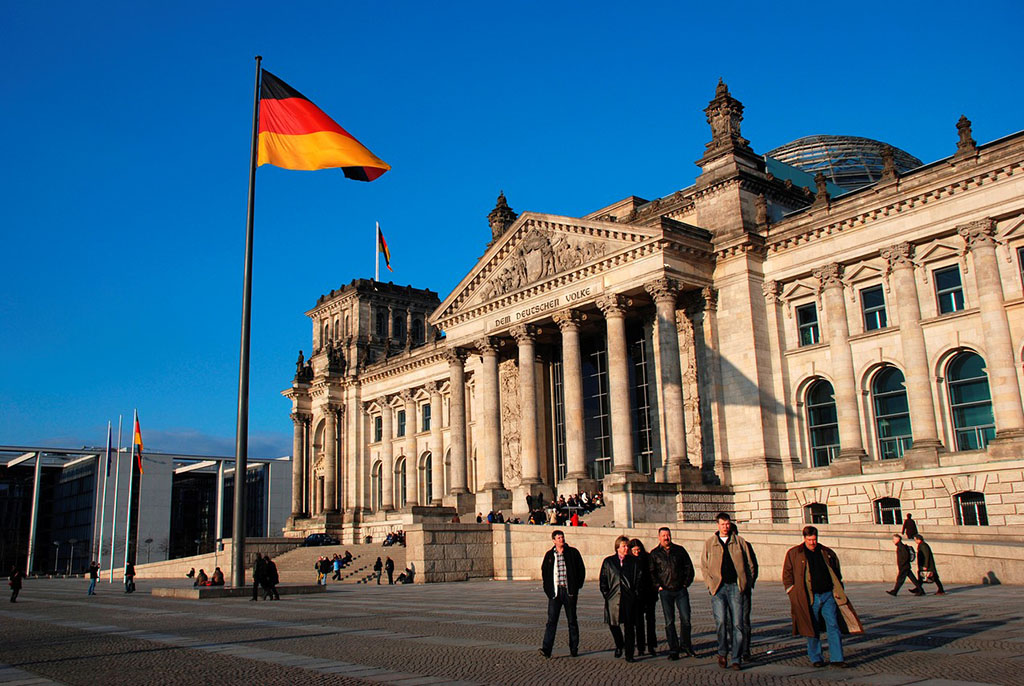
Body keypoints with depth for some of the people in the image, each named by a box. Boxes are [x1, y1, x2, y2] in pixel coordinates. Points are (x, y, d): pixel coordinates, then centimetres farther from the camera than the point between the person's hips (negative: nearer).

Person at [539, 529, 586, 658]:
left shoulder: (573, 552, 3)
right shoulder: (549, 555, 7)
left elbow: (581, 570, 5)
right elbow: (544, 572, 14)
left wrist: (577, 587, -2)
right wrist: (548, 589, 3)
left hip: (569, 591, -1)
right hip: (555, 591, 1)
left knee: (572, 621, 7)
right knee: (551, 620, -6)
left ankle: (574, 648, 17)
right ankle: (546, 648, -9)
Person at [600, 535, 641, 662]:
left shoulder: (634, 562, 8)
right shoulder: (608, 561, 8)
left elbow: (639, 579, 8)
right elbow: (603, 580, 8)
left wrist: (635, 593, -1)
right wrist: (606, 594, 0)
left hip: (629, 599, 0)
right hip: (613, 598, 1)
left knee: (629, 627, -1)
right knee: (613, 623, 1)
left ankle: (629, 654, 7)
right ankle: (619, 645, 29)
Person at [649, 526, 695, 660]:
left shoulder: (680, 550, 8)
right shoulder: (655, 554, 5)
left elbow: (689, 567, 11)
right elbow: (651, 572, 5)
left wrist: (686, 583, 4)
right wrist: (658, 586, -4)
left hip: (681, 590, 1)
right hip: (665, 591, -1)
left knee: (686, 619, -1)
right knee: (669, 621, 1)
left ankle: (686, 645, 15)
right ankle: (673, 650, 7)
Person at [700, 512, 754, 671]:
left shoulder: (740, 542, 11)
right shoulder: (709, 543, 10)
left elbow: (748, 564, 13)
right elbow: (704, 566, 10)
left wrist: (745, 583, 4)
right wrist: (711, 584, -2)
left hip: (735, 586, 1)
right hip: (718, 587, -1)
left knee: (737, 624, -2)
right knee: (721, 621, -12)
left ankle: (734, 659, 6)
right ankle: (723, 652, 10)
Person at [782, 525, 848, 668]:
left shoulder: (827, 553, 10)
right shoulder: (793, 553, 2)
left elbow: (836, 573, 20)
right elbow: (787, 574, 5)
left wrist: (839, 591, 10)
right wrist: (793, 594, -1)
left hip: (828, 596, 2)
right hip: (809, 598, -2)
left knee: (834, 626, -4)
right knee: (812, 629, 4)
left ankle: (836, 658, 2)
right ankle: (816, 658, 16)